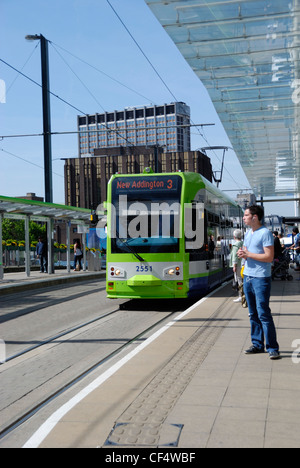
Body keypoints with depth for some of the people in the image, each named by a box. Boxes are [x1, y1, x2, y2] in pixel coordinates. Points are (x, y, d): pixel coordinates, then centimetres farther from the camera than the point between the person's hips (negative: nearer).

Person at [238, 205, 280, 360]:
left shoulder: (265, 233, -11)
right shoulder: (248, 233, 15)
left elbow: (269, 257, -17)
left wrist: (248, 254, -15)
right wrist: (242, 253, -1)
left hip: (261, 278, -8)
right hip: (247, 277, 8)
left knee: (263, 313, -8)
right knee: (253, 314, 11)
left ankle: (272, 348, -2)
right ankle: (258, 345, 19)